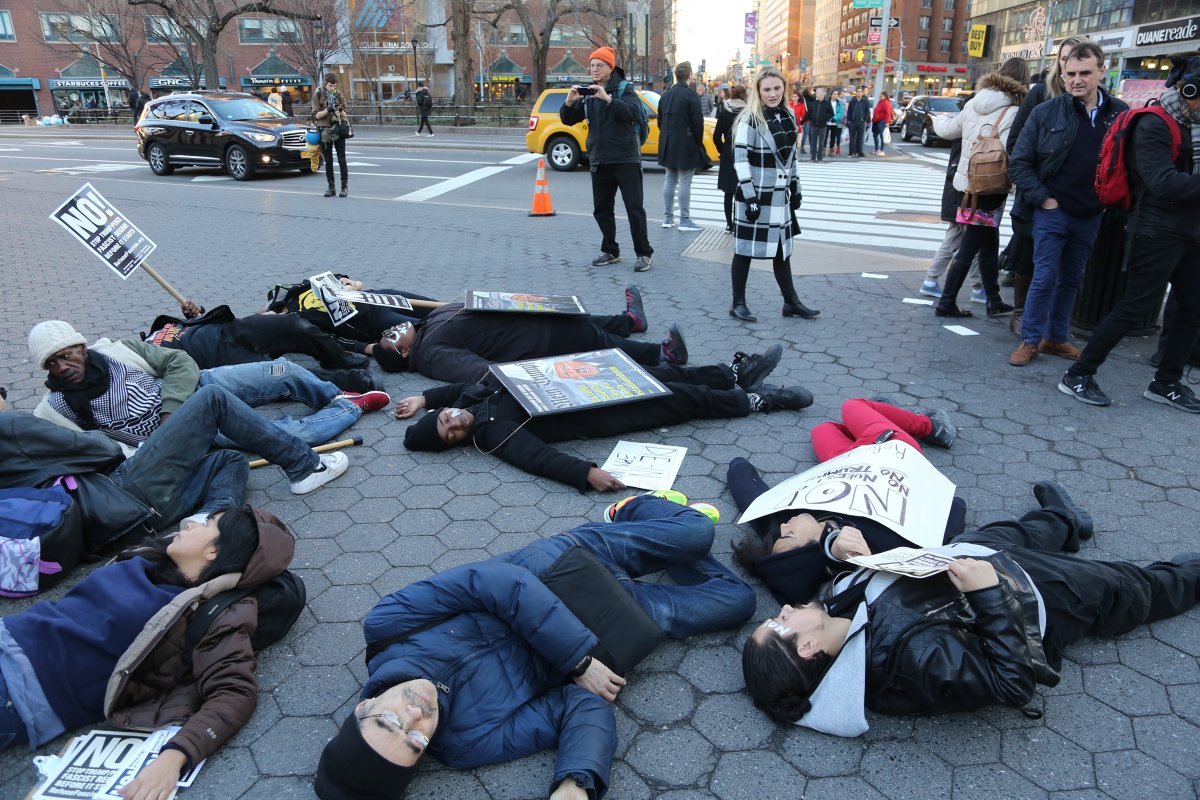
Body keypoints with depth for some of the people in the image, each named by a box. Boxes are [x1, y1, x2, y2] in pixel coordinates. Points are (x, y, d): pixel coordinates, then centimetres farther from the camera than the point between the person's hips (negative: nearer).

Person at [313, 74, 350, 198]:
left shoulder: (339, 95, 7)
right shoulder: (317, 95, 2)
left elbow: (345, 116, 7)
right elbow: (316, 115, -3)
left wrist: (340, 110, -15)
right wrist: (328, 110, -19)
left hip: (339, 130, 0)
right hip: (325, 131, 0)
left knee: (341, 160, -4)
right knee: (328, 161, 5)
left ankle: (345, 186, 2)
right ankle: (331, 188, 11)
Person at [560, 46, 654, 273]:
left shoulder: (624, 89, -3)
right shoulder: (587, 94, 11)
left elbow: (633, 112, -20)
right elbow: (568, 120, 9)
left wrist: (608, 99, -31)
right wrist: (569, 103, -11)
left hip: (625, 160, -5)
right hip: (599, 161, 6)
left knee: (634, 208, -5)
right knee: (601, 210, 11)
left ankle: (644, 253, 2)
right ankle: (610, 252, 23)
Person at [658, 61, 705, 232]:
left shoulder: (666, 95, 9)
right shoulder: (690, 95, -13)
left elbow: (660, 121, 15)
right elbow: (698, 122, -14)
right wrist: (699, 142, -2)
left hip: (668, 145, 7)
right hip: (686, 145, -7)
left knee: (670, 180, 13)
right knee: (685, 182, -4)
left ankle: (668, 218, 16)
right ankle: (685, 220, -3)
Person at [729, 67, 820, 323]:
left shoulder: (788, 117, 9)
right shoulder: (749, 119, -12)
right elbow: (740, 160, -17)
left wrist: (795, 188, 17)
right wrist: (749, 196, -21)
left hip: (781, 196, 7)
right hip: (756, 196, -7)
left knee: (782, 249, 13)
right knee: (745, 249, 1)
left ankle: (791, 302, 22)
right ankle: (738, 303, 11)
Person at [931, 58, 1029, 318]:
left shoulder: (974, 103, 6)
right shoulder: (1013, 112, -14)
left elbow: (949, 130, 21)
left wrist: (938, 119, 40)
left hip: (969, 183, 7)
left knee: (990, 241, 17)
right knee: (970, 246, 0)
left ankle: (994, 300, 24)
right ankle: (946, 302, 4)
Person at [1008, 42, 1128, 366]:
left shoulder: (1120, 114, 0)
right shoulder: (1046, 113, -5)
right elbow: (1019, 163, -4)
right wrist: (1043, 198, -10)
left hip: (1091, 217, 3)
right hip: (1052, 212, -3)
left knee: (1071, 280, 13)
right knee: (1045, 279, -3)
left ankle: (1056, 338, 25)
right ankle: (1030, 340, 8)